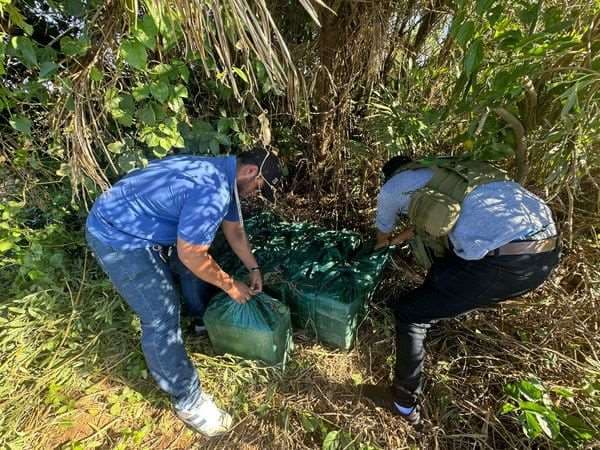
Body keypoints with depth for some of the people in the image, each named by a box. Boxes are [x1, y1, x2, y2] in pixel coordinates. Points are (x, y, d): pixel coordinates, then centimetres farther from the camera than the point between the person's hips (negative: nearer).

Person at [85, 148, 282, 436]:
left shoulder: (223, 175, 1)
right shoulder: (212, 192, -32)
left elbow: (234, 230, 11)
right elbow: (190, 255, -24)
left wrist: (253, 268, 12)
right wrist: (230, 286, -11)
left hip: (134, 224, 10)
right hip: (117, 236, -10)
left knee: (194, 271, 23)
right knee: (162, 318, -6)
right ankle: (188, 401, 13)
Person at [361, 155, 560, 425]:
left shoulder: (394, 185, 10)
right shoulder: (448, 171, 28)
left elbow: (383, 231, 30)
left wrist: (379, 245, 54)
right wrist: (400, 238, 60)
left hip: (501, 261, -8)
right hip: (547, 250, 8)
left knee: (409, 314, 8)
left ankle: (404, 403, 24)